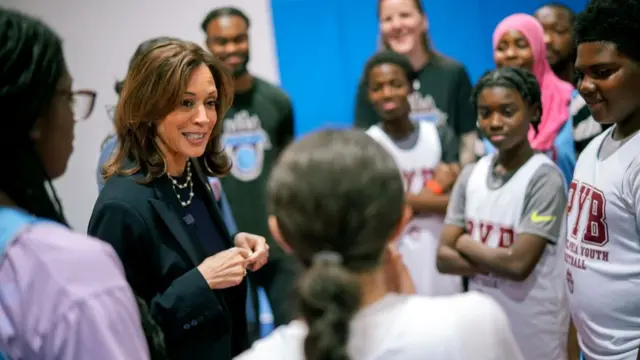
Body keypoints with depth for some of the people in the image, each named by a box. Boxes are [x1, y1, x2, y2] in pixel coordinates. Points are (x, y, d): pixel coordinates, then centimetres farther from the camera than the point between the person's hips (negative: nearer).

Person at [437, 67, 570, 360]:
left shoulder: (544, 178, -16)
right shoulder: (470, 175, 1)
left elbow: (519, 263, -22)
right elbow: (444, 257, -3)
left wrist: (466, 243, -8)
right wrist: (497, 264, -16)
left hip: (535, 329, -5)